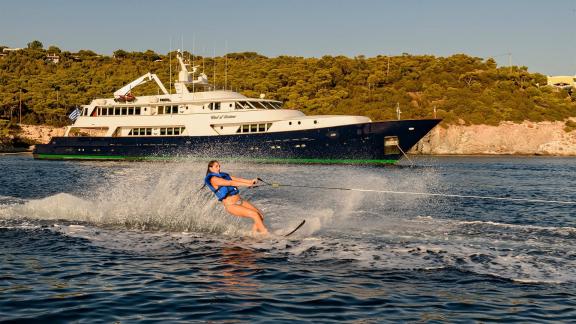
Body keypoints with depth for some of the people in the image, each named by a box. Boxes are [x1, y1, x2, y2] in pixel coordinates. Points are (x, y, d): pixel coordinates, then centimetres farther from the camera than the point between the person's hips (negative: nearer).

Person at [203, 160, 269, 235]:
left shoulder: (224, 175, 17)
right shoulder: (213, 179, -8)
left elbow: (237, 179, 4)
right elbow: (230, 183, -16)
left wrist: (251, 181, -12)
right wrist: (247, 184, -22)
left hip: (240, 201, 8)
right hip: (231, 206, -8)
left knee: (260, 215, -3)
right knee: (255, 215, -20)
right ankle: (265, 233, -13)